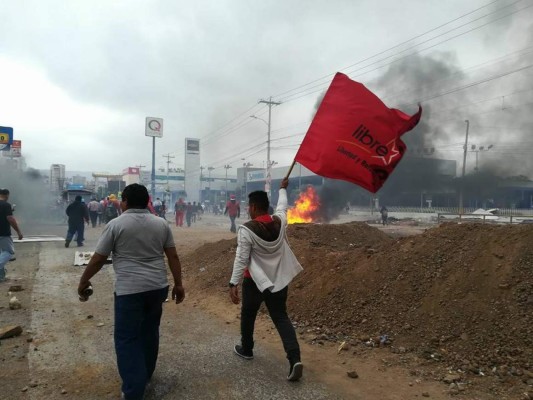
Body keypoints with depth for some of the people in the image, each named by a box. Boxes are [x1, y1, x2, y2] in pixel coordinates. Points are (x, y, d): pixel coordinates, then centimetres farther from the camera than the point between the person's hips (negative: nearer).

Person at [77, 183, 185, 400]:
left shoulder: (116, 224, -6)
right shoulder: (161, 224, 5)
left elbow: (97, 260, -2)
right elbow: (173, 257, 6)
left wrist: (83, 281, 14)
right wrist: (178, 284, 13)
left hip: (129, 289, -5)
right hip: (158, 287, 5)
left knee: (127, 339, 4)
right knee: (150, 331, 20)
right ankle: (145, 374, 36)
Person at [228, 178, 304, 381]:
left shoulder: (247, 230, -19)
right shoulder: (280, 221, -5)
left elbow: (241, 259, -21)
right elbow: (282, 206, 17)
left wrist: (234, 283, -17)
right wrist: (283, 189, 34)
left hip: (255, 281, -4)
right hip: (279, 279, 4)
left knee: (248, 315, 20)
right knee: (281, 317, 9)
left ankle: (246, 349, 39)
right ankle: (295, 358, -4)